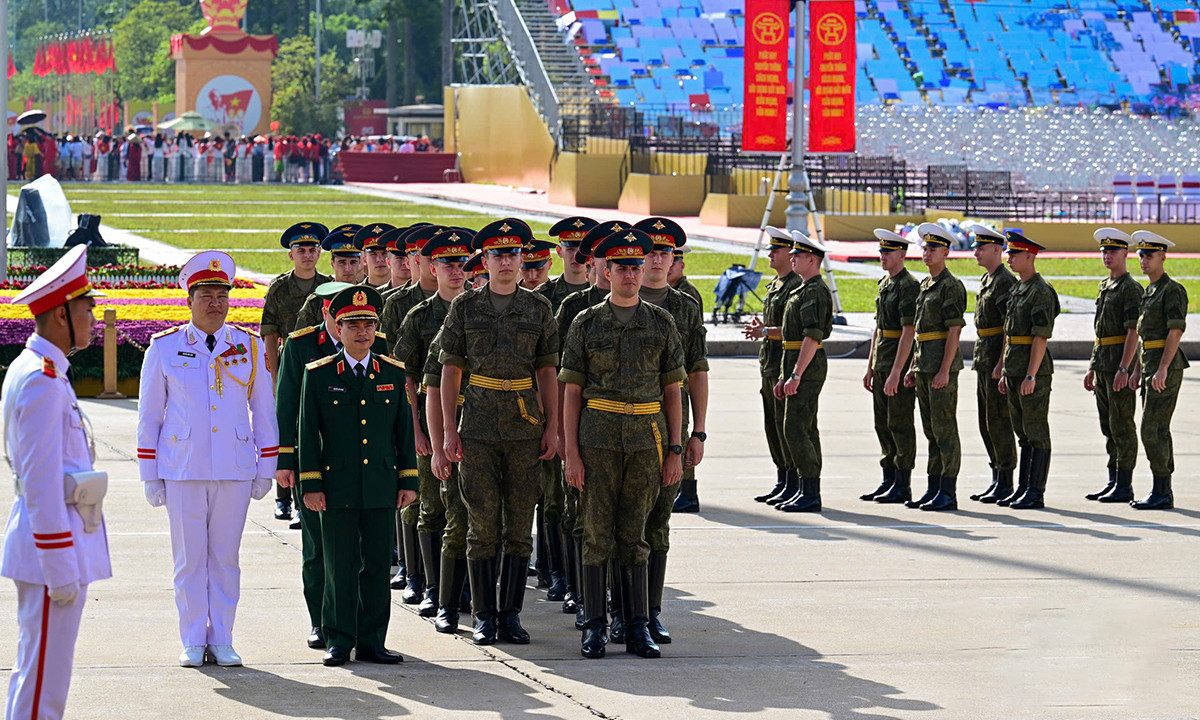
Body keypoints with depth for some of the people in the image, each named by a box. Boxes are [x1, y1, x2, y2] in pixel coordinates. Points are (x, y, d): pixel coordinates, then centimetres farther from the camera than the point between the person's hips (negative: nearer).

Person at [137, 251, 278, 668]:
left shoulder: (251, 347, 5)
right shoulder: (164, 348, 1)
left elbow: (263, 411, 10)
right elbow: (148, 417, 5)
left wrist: (265, 470, 7)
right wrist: (150, 476, 1)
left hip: (235, 470, 1)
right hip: (182, 471, -1)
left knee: (226, 557, 6)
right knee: (190, 558, 3)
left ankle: (222, 641, 13)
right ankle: (193, 643, 11)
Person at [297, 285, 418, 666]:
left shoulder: (394, 374, 9)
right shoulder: (318, 375, 2)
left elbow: (404, 431, 12)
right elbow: (308, 433, 2)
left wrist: (408, 480, 7)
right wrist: (310, 485, -4)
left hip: (381, 487, 2)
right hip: (337, 488, -2)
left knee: (378, 566, 4)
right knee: (340, 567, 1)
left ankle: (372, 641, 12)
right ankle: (338, 642, 9)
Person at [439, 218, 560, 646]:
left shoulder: (538, 309, 7)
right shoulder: (465, 307, 3)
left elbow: (547, 372, 9)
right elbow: (450, 369, 4)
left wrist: (552, 427, 3)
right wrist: (449, 428, -2)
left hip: (526, 426, 1)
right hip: (478, 428, -1)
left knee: (519, 525, 3)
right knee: (483, 525, -1)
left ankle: (511, 615, 10)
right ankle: (484, 617, 6)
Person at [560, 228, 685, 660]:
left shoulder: (661, 323, 7)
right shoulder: (586, 324, 3)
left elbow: (673, 391, 9)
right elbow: (571, 392, 2)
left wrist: (675, 450, 3)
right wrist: (571, 453, -5)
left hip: (647, 437, 1)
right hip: (598, 438, -1)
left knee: (635, 536, 5)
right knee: (597, 535, 1)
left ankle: (639, 628, 8)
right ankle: (595, 628, 6)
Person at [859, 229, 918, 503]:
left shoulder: (909, 286, -14)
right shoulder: (884, 283, 15)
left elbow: (908, 332, -19)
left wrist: (895, 373, -22)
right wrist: (870, 367, 18)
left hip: (900, 364, -9)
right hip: (881, 364, 9)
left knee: (900, 425, -5)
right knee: (883, 425, 12)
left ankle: (903, 486, 0)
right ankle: (888, 480, 19)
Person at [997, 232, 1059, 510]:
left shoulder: (1042, 291, -13)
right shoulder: (1015, 290, 16)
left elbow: (1041, 336, -18)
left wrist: (1031, 375, -21)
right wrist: (1004, 372, 18)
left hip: (1034, 367, -9)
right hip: (1014, 369, 9)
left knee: (1036, 434, -5)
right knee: (1023, 433, 13)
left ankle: (1036, 493, -3)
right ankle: (1022, 489, 17)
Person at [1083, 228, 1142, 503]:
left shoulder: (1131, 287, -11)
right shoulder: (1105, 286, 17)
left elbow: (1133, 331, -17)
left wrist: (1124, 369, -23)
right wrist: (1092, 367, 20)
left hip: (1121, 365, -9)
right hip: (1103, 364, 9)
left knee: (1122, 426, -6)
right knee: (1108, 427, 11)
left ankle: (1124, 486, -4)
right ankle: (1113, 482, 17)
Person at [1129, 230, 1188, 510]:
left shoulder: (1173, 290, -12)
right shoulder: (1149, 292, 17)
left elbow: (1176, 331, -19)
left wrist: (1162, 369, -24)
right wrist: (1138, 370, 19)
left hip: (1166, 368, -10)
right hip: (1150, 366, 10)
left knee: (1152, 430, -12)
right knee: (1159, 431, 10)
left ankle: (1161, 492, -9)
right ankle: (1163, 493, 13)